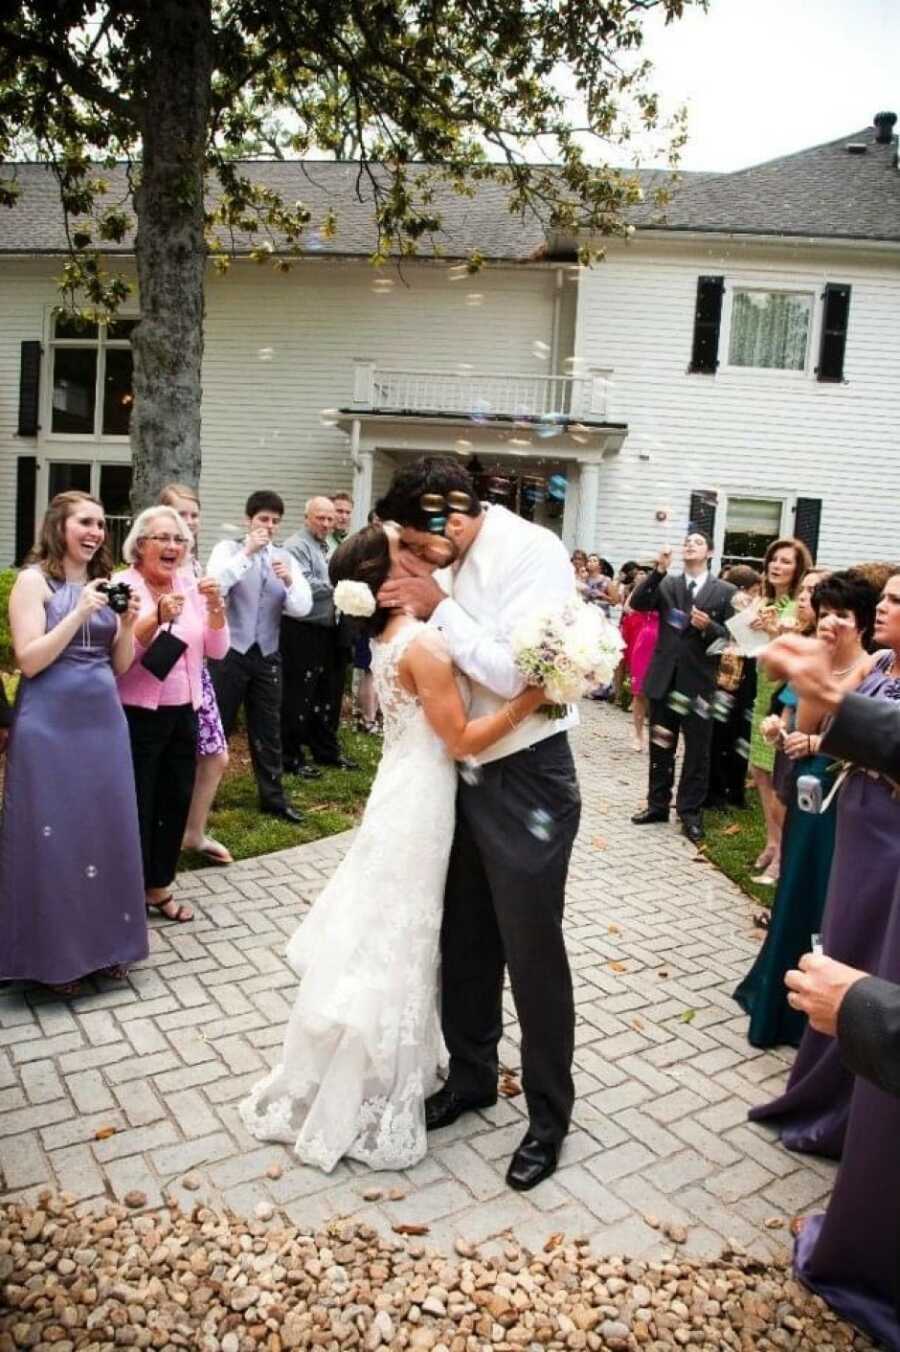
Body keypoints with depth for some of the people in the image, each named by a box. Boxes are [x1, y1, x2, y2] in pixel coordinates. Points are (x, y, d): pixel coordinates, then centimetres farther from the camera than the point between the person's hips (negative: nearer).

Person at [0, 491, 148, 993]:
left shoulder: (105, 583, 11)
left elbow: (120, 665, 10)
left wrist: (127, 624, -7)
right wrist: (78, 615, -19)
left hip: (104, 721, 6)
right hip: (50, 726, -6)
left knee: (105, 830, 11)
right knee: (54, 834, 3)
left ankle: (104, 942, 25)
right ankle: (55, 954, 18)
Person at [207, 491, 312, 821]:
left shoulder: (285, 559, 7)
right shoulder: (228, 549, -1)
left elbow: (302, 608, -2)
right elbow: (214, 585, -21)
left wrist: (289, 581, -21)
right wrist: (247, 552, -24)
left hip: (267, 655, 3)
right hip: (230, 652, -3)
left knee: (268, 729, 12)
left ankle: (273, 797, 23)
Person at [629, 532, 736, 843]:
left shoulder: (725, 592, 1)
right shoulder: (666, 585, 7)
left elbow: (732, 636, -3)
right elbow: (637, 603, -10)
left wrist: (709, 626, -21)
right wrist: (658, 570, -18)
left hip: (698, 681, -2)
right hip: (664, 678, 2)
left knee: (697, 752, 4)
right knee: (660, 747, 12)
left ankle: (690, 812, 15)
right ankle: (658, 804, 25)